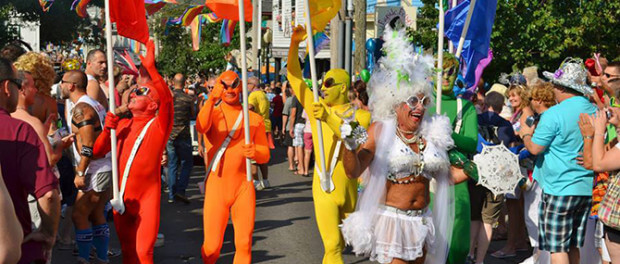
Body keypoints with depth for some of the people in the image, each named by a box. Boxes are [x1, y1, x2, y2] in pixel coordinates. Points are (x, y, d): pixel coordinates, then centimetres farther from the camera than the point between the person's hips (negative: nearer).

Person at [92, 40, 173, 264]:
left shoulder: (158, 125, -8)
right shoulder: (122, 124, 9)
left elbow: (167, 99, -27)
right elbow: (98, 152, 9)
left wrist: (151, 68, -34)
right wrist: (107, 129, -9)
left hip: (146, 198, -5)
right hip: (122, 197, 5)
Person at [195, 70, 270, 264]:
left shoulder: (254, 118, 7)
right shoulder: (212, 113, 2)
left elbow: (265, 155, 7)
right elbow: (201, 127, -22)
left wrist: (255, 153, -16)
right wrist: (212, 98, -36)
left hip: (243, 186, 2)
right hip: (216, 186, -2)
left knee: (244, 244, 2)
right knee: (212, 246, -1)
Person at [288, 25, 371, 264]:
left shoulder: (361, 115, -5)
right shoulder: (317, 107, 1)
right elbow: (293, 76, -2)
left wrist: (329, 118, -39)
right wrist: (294, 44, -14)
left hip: (349, 188, 1)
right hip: (324, 189, 0)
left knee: (341, 241, 19)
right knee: (332, 244, -8)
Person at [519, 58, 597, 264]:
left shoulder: (553, 115, -16)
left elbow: (535, 148, -10)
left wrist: (526, 134, 10)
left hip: (559, 189, -7)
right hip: (586, 189, 7)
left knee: (557, 247, 0)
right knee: (573, 247, 16)